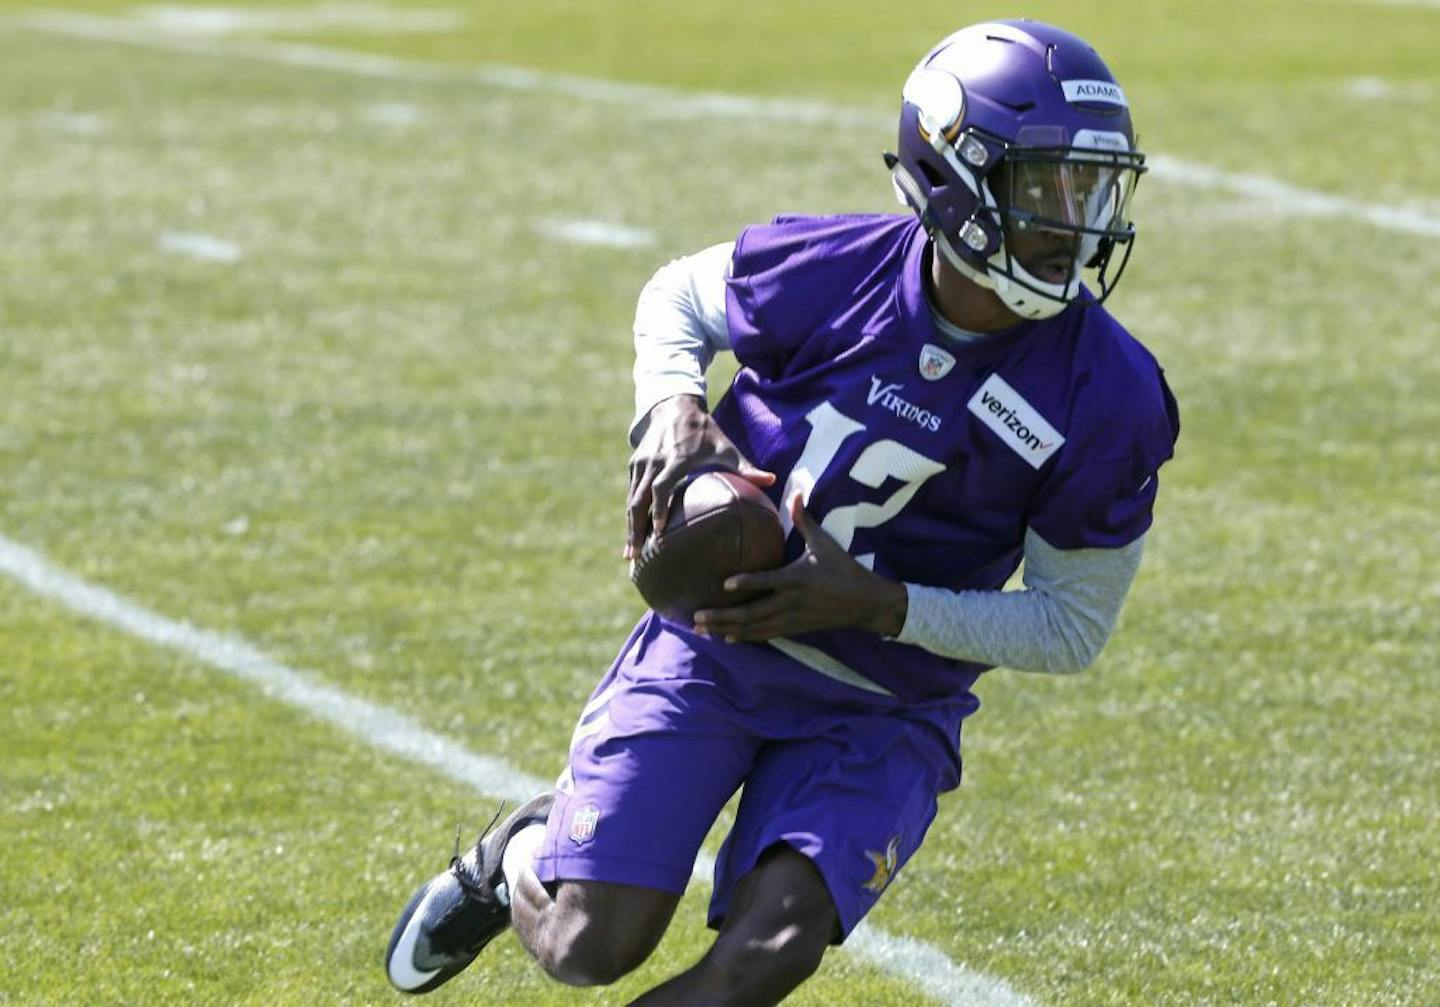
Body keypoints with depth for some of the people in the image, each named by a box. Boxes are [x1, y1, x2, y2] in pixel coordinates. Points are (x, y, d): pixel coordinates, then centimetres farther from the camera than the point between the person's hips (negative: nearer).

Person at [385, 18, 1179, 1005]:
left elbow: (1073, 626, -7)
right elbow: (677, 298, 10)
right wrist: (673, 409, -13)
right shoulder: (828, 270, -14)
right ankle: (516, 855, 29)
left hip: (881, 710, 0)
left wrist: (878, 605, -20)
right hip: (715, 642, 0)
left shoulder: (1103, 397, -16)